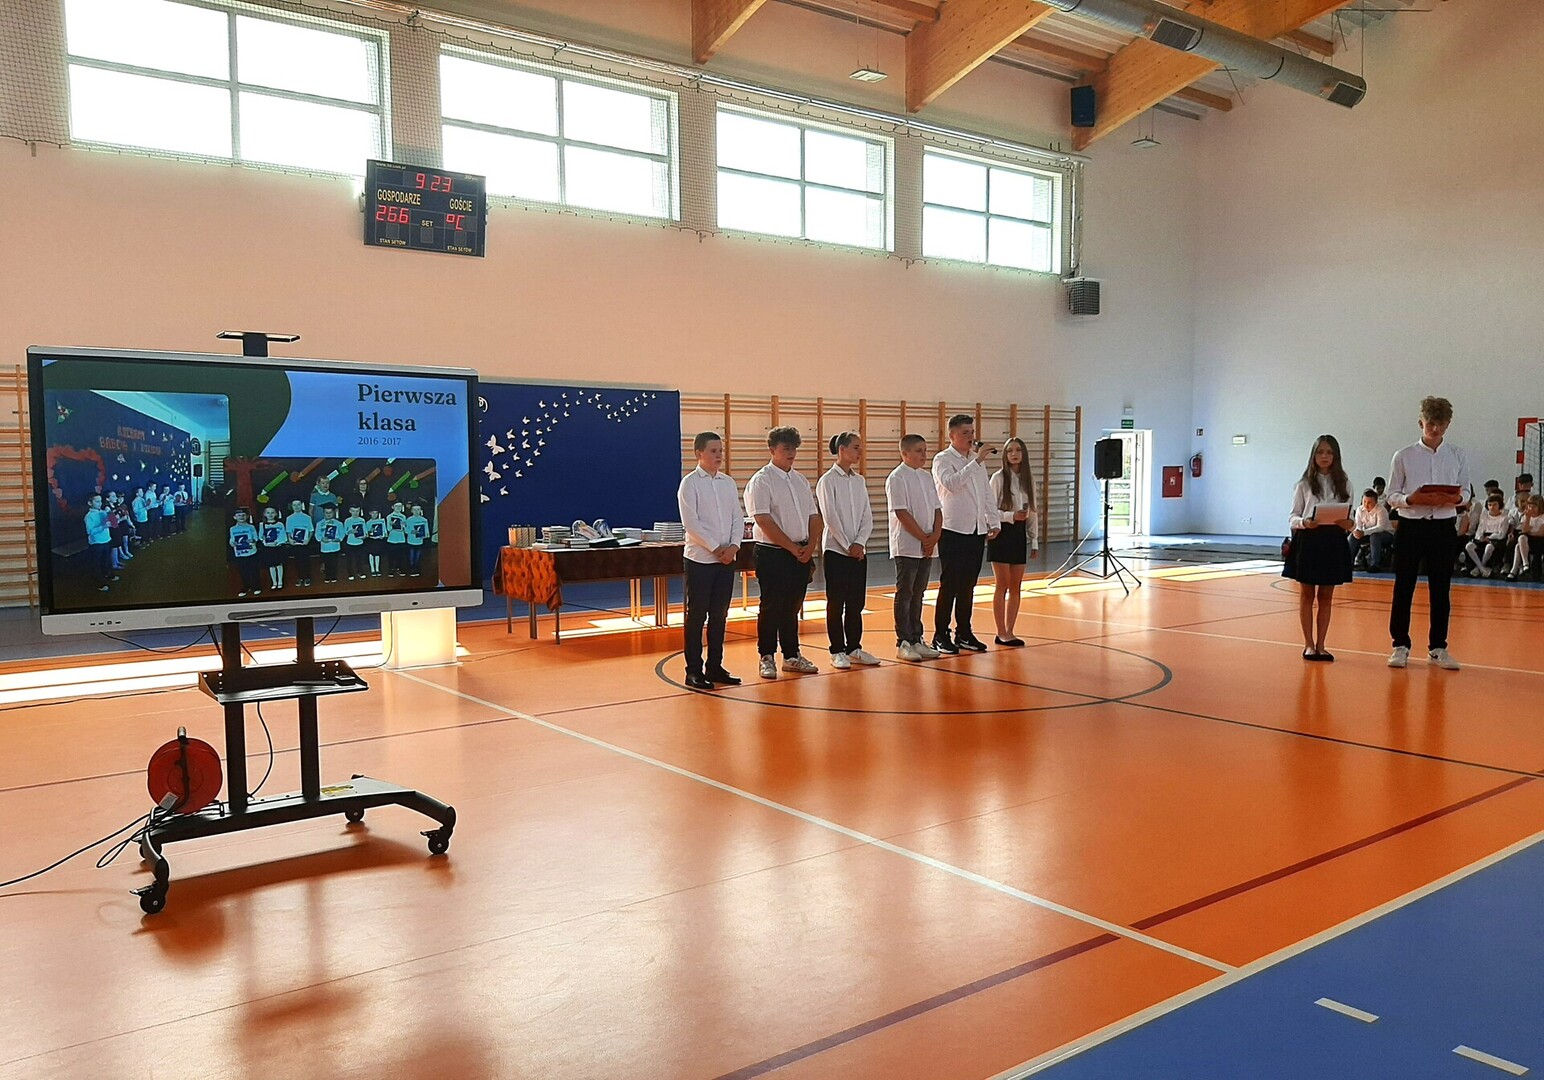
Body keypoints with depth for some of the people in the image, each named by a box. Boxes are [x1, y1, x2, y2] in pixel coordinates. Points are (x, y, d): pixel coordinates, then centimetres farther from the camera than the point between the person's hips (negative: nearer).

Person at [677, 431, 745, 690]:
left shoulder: (728, 482, 10)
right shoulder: (690, 483, -5)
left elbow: (738, 517, 8)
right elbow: (691, 522, -12)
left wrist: (734, 546, -8)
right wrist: (716, 549, -14)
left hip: (727, 558, 5)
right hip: (700, 558, -5)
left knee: (719, 615, 10)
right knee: (696, 615, 0)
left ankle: (715, 667, 19)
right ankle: (694, 671, 7)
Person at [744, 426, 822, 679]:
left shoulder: (801, 481, 14)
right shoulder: (761, 481, -8)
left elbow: (814, 516, 13)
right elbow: (765, 522, -15)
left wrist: (810, 547, -3)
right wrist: (793, 548, -14)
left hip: (802, 553, 6)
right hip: (773, 553, -6)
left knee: (792, 607, 13)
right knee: (771, 608, -1)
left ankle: (792, 656, 22)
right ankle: (767, 658, 10)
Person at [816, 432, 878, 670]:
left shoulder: (859, 480, 10)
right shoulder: (828, 480, -7)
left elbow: (867, 516, 6)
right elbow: (830, 517, -12)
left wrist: (859, 543, -8)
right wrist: (847, 546, -13)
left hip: (859, 550, 5)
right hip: (836, 550, -5)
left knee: (856, 602, 9)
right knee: (836, 603, 1)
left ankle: (854, 648, 18)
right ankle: (837, 651, 7)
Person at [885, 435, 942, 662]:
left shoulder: (926, 476, 13)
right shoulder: (897, 478, -9)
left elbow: (937, 509, 13)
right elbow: (902, 513, -16)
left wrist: (935, 535, -3)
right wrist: (923, 538, -13)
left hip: (927, 546, 7)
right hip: (906, 546, -7)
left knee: (918, 594, 13)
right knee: (905, 594, -1)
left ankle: (917, 639, 19)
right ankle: (903, 643, 4)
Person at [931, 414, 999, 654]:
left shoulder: (977, 460, 17)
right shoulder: (942, 459, -5)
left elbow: (986, 493, 21)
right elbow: (951, 483, -25)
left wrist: (993, 522, 13)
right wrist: (976, 461, -27)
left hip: (977, 531, 6)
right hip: (953, 531, -6)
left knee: (968, 585, 10)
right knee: (949, 585, -4)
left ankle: (963, 633, 18)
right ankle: (940, 635, 3)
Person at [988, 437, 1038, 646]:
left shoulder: (1029, 479, 8)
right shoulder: (998, 478, -7)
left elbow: (1033, 512, 12)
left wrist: (1034, 539, 10)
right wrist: (1011, 515, -23)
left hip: (1020, 533, 5)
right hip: (1002, 532, -5)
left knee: (1016, 586, 7)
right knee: (1002, 586, -1)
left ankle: (1009, 631, 15)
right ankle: (1001, 633, 5)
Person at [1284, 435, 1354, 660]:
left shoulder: (1344, 484, 6)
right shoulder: (1304, 483, 1)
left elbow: (1348, 516, 7)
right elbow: (1293, 517, -1)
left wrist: (1348, 524, -15)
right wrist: (1304, 522, -22)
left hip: (1333, 542, 2)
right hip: (1308, 541, -2)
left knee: (1326, 597, 7)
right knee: (1307, 595, 5)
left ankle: (1320, 645, 15)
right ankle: (1309, 644, 12)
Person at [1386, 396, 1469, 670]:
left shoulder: (1457, 456, 7)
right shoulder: (1404, 456, 1)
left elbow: (1465, 492, 9)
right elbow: (1391, 495, 1)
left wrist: (1456, 499, -15)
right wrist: (1411, 499, -19)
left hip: (1444, 527, 2)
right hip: (1410, 526, -1)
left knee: (1441, 590, 7)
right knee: (1403, 588, 2)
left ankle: (1438, 647, 17)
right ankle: (1400, 645, 13)